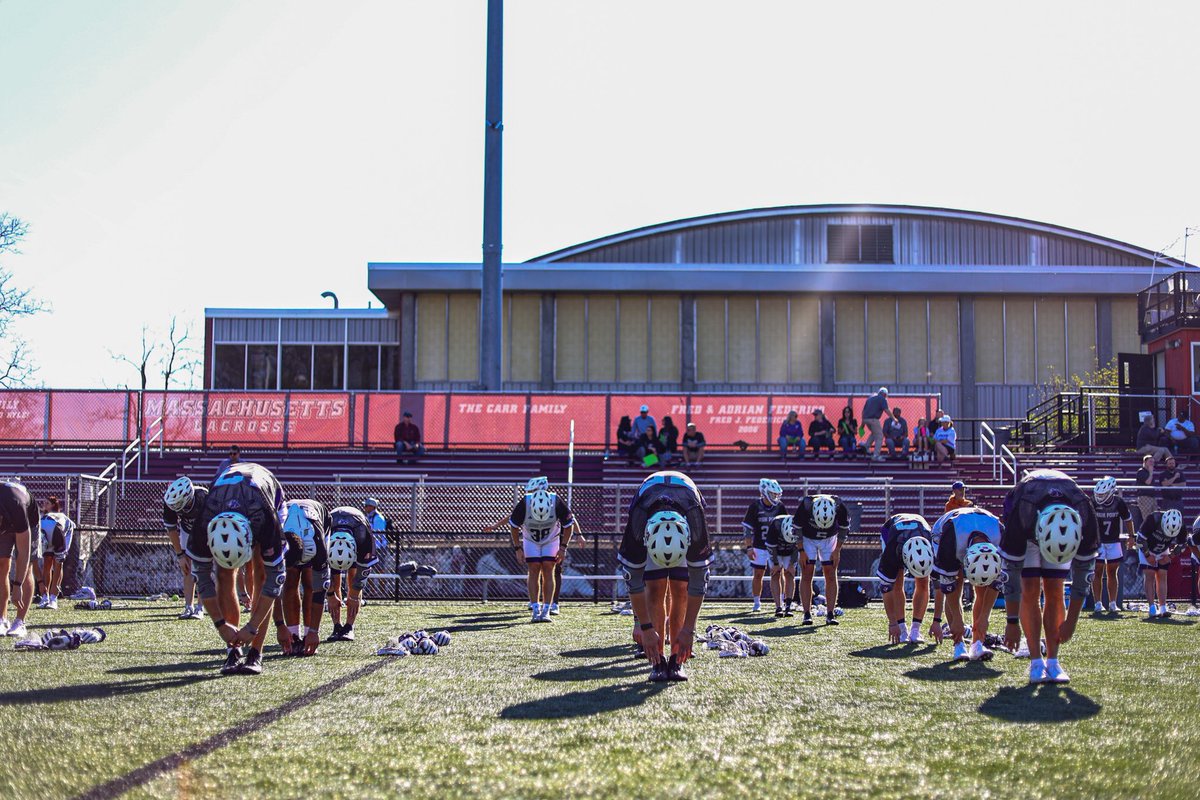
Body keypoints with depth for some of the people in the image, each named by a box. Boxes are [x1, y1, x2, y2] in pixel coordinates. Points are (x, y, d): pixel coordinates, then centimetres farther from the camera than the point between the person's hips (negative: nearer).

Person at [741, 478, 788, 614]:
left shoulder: (780, 507, -4)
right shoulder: (755, 505, -10)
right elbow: (747, 527, -7)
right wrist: (749, 547, -11)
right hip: (759, 546, -1)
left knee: (775, 575, -6)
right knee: (758, 575, 8)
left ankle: (778, 606, -10)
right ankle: (757, 603, 26)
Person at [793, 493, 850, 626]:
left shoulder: (839, 507, -30)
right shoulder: (806, 506, -34)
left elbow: (844, 529, -10)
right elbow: (796, 529, -16)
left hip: (829, 539, 1)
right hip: (808, 539, -1)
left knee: (831, 576, -5)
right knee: (806, 576, -7)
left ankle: (830, 614, -3)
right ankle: (807, 614, -5)